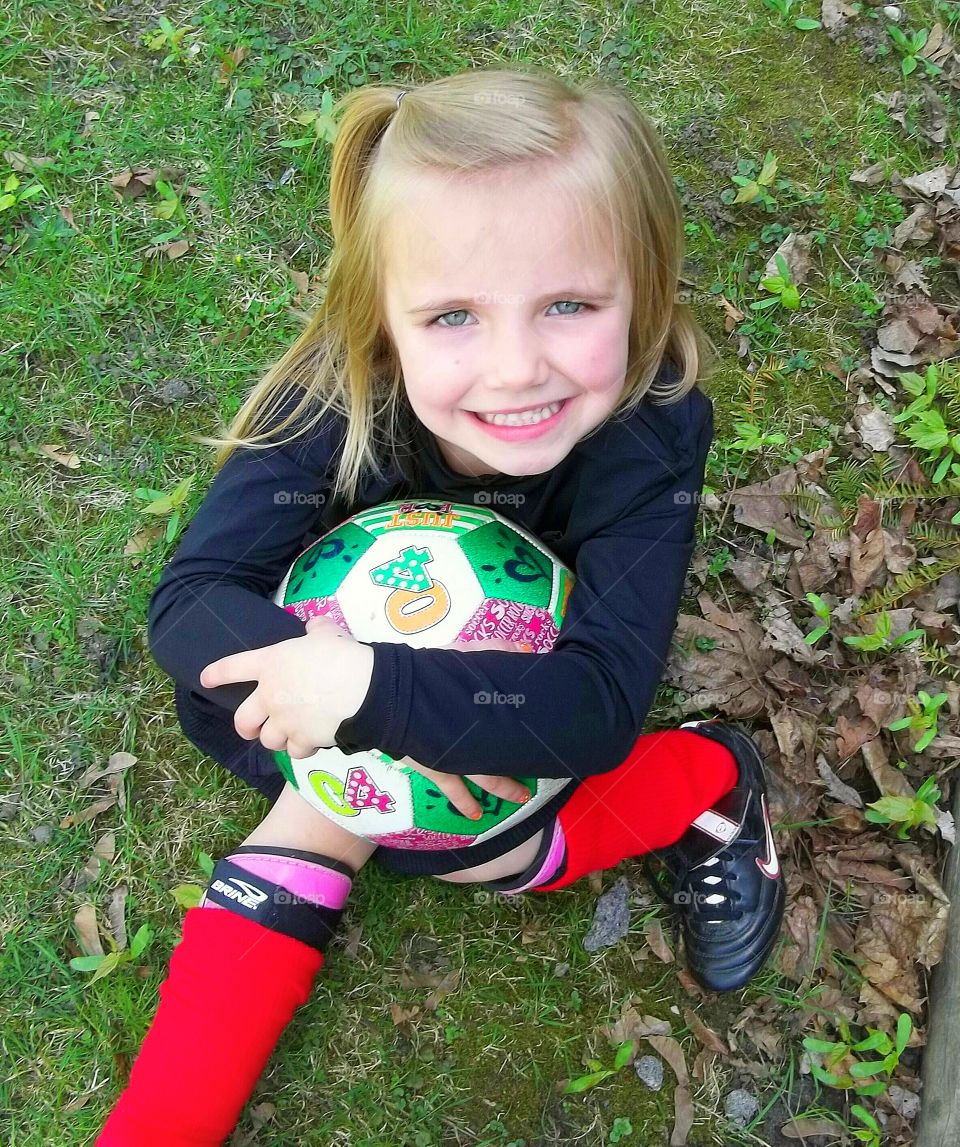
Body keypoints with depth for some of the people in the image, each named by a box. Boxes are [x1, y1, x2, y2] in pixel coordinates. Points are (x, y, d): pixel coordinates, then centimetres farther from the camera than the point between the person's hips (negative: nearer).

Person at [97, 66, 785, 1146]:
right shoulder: (336, 396, -30)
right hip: (350, 644, 3)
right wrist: (403, 724, -43)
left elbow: (598, 707, -37)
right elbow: (190, 598, -30)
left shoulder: (651, 428, -33)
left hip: (513, 699, -3)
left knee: (332, 808, -21)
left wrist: (376, 690, -49)